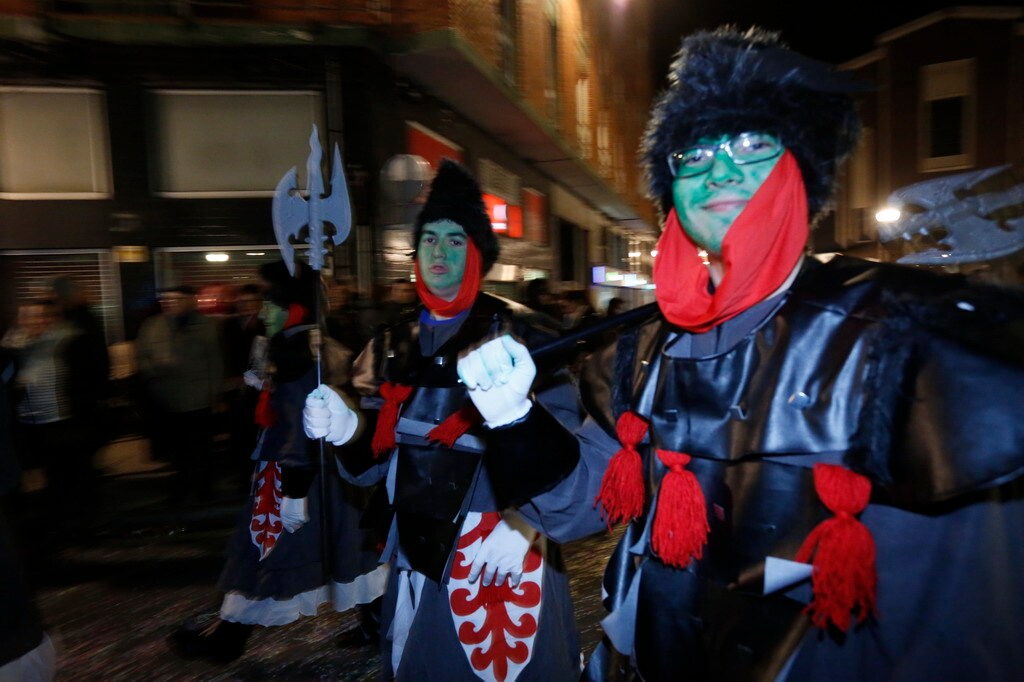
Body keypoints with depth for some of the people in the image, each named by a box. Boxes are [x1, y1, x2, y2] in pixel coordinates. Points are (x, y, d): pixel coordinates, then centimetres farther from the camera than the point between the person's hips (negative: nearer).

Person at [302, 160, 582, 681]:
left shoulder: (517, 334, -10)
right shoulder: (394, 344, 6)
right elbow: (374, 460, 8)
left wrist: (523, 521, -23)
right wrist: (346, 432, -12)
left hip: (500, 550, -5)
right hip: (415, 551, 5)